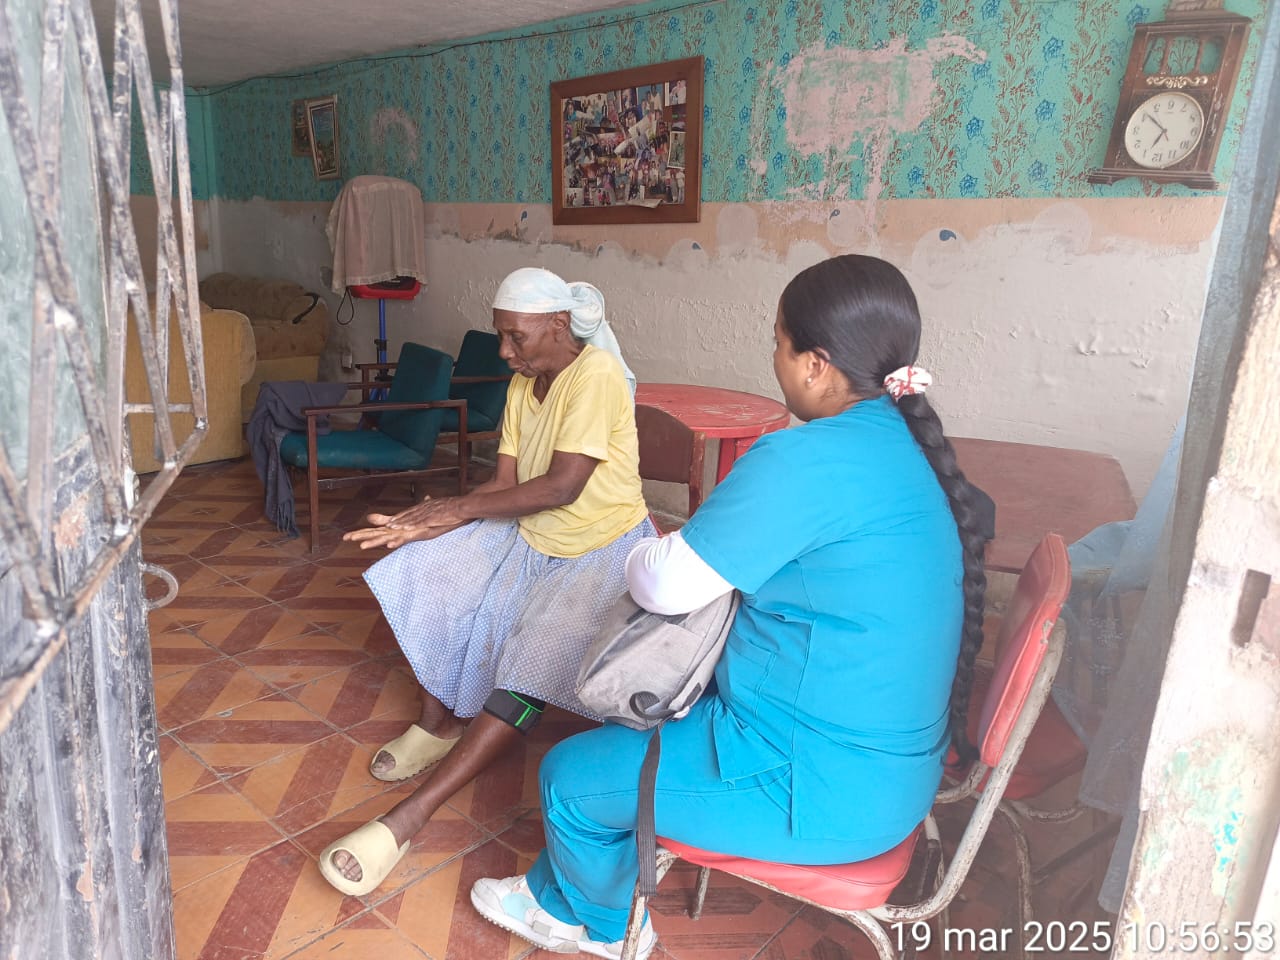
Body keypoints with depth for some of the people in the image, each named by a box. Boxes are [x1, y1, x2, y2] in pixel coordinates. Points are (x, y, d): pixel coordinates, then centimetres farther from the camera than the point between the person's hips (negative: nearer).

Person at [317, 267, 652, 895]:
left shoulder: (596, 375, -20)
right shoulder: (523, 383, 5)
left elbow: (562, 487, -27)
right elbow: (505, 485, 0)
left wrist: (459, 507, -18)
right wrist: (426, 524, -15)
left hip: (601, 549, -8)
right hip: (530, 536, 8)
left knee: (531, 668, -25)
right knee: (422, 572, -5)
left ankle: (408, 817, -22)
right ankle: (438, 724, 10)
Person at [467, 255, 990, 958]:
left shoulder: (806, 461, -28)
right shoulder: (902, 445, 3)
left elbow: (668, 586, -23)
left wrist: (644, 553, -1)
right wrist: (689, 545, 4)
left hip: (826, 791, -9)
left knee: (571, 777, 7)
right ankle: (564, 896, 40)